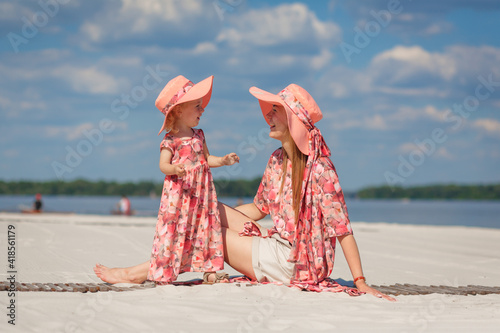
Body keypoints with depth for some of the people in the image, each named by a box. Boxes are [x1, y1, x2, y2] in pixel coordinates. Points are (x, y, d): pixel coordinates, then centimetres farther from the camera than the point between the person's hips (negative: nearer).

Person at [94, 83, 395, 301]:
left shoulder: (319, 170, -19)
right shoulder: (277, 160, 7)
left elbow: (342, 227, -19)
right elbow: (259, 208, 18)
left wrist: (361, 282, -20)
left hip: (297, 264, -8)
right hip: (278, 247, 8)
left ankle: (145, 271, 11)